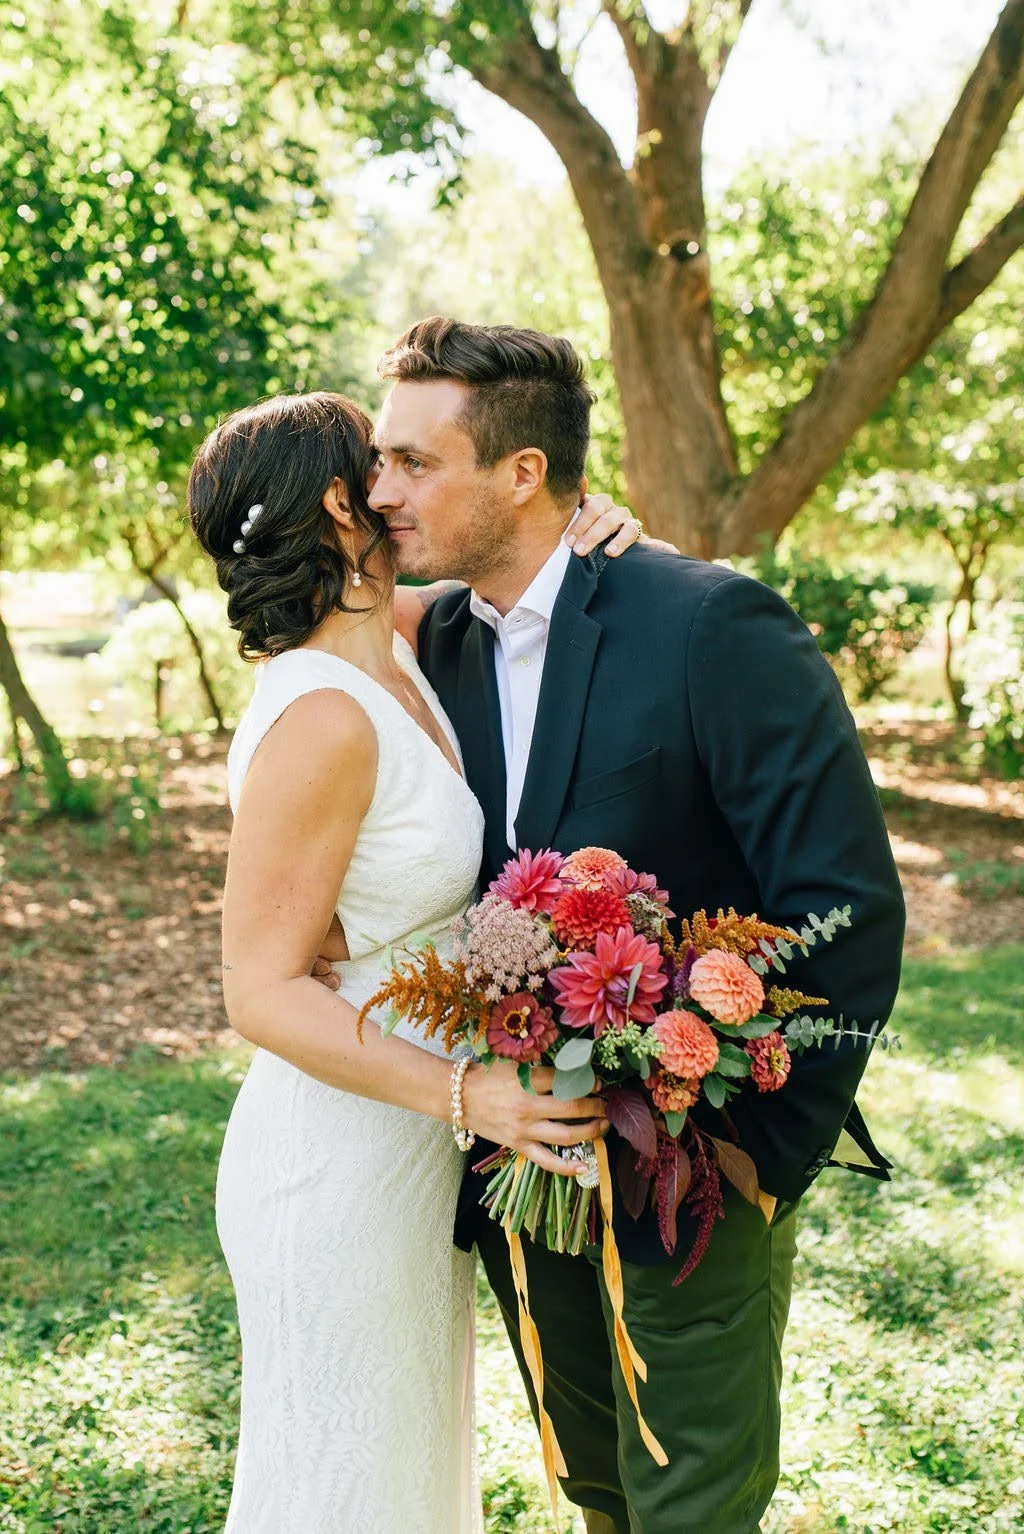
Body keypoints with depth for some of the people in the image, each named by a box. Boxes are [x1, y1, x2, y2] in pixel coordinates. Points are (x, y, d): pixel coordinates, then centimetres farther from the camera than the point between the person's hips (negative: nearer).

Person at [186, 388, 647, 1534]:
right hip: (341, 1166, -8)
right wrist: (464, 1093, -33)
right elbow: (262, 990, -24)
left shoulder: (393, 646, -2)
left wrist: (579, 530, -5)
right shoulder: (322, 720, -27)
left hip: (413, 1140, 9)